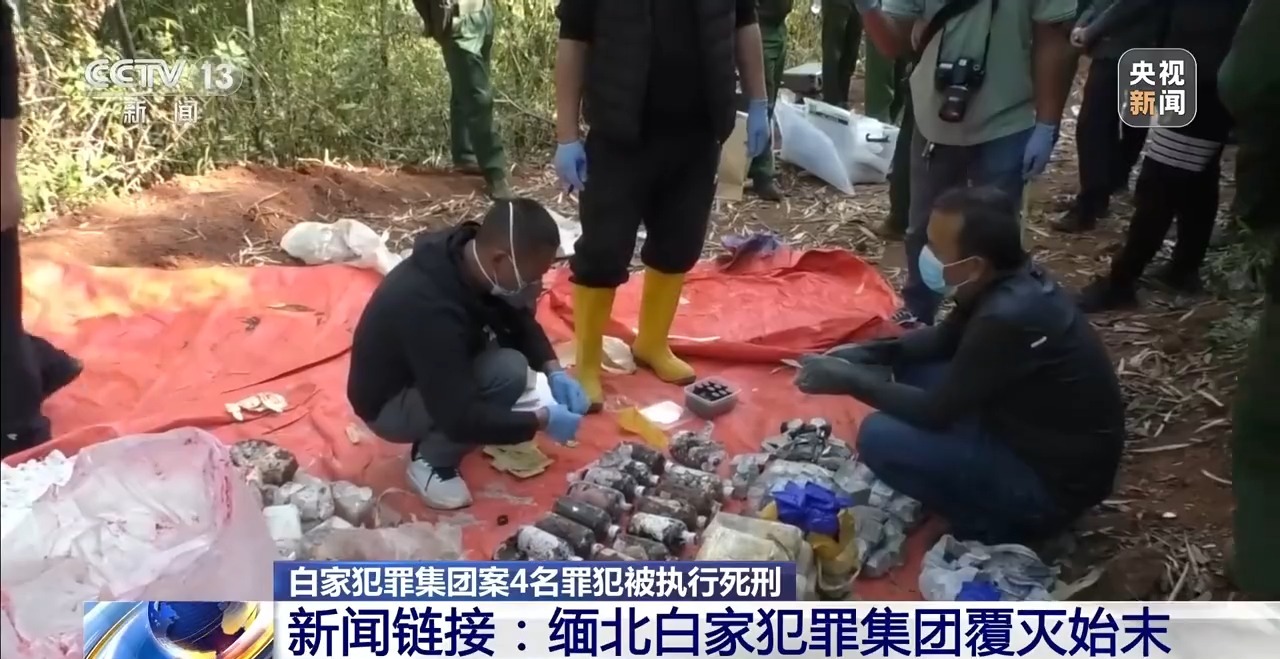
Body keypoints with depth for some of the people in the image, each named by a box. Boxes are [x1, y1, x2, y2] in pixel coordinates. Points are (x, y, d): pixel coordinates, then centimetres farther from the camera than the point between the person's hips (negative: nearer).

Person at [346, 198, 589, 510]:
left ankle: (436, 435, 8)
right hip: (388, 404, -9)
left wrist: (553, 370, -12)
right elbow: (459, 417, -38)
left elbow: (519, 319, 3)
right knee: (508, 371, -28)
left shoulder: (466, 254, -14)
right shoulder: (429, 307, -40)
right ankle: (431, 461, -7)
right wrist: (541, 421, -28)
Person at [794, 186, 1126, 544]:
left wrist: (850, 380, -13)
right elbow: (946, 339, 13)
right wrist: (868, 353, 1)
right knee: (913, 367, 9)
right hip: (1032, 430, 9)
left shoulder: (1009, 317, -33)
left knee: (879, 438, -19)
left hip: (1055, 479, -9)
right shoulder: (1010, 281, -5)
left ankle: (994, 523, 0)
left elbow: (936, 411, -22)